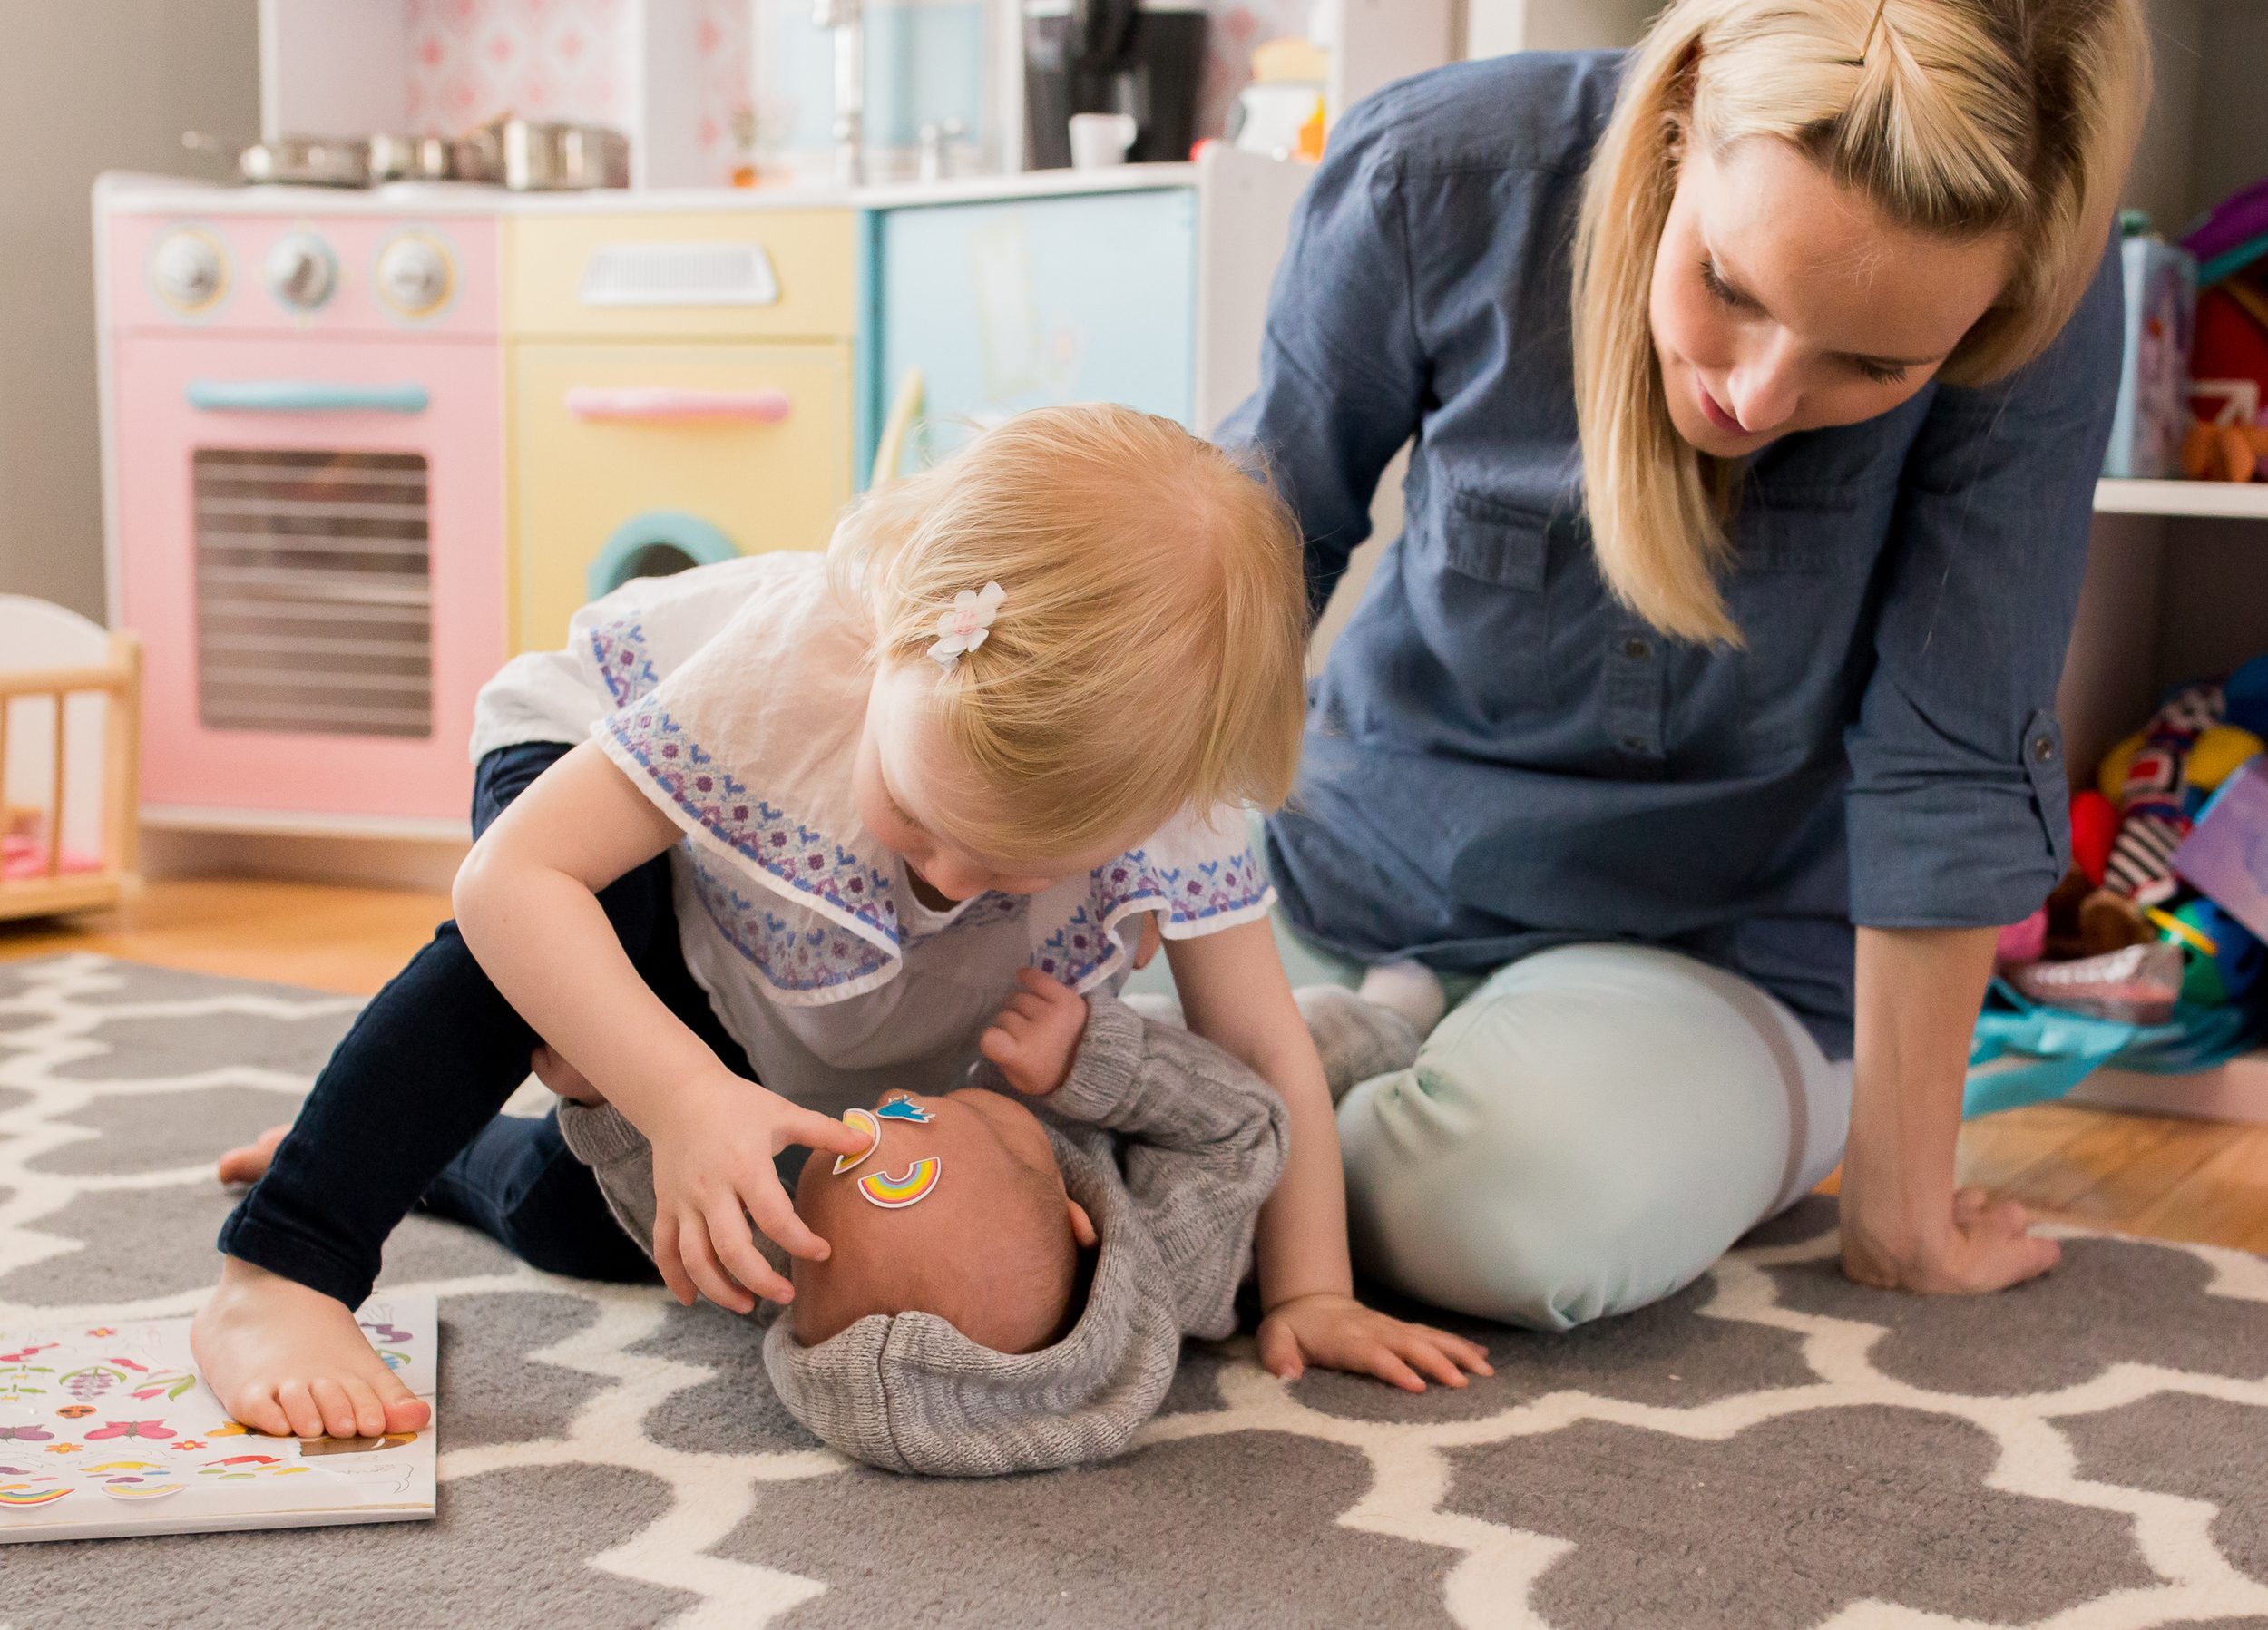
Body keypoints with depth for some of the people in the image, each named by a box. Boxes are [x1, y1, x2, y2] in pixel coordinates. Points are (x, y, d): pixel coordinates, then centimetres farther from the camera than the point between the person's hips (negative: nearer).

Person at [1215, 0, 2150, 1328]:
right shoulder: (1434, 178, -21)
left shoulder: (2040, 311, -24)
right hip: (1372, 876, 3)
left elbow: (1951, 768, -19)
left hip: (1724, 952, -2)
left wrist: (1904, 1213, -12)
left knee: (1522, 1216, -34)